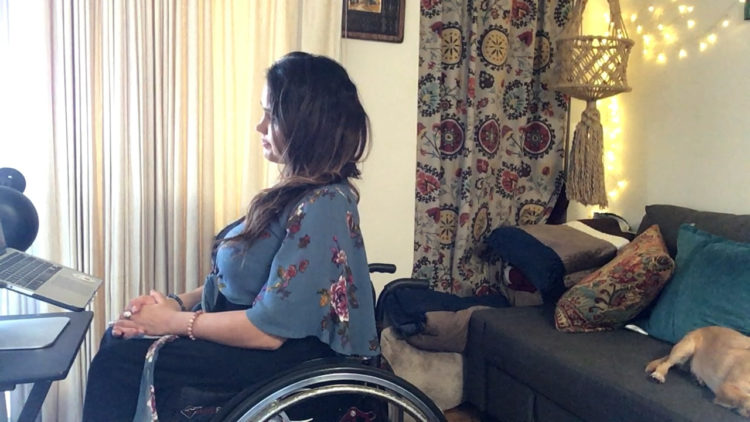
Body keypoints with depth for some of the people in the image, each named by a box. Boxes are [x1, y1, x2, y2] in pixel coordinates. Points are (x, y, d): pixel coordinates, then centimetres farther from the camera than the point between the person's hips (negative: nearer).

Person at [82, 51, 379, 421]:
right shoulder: (300, 191, 6)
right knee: (120, 336, 4)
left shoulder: (321, 208, -24)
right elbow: (239, 279, 12)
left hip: (293, 360, -9)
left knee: (121, 359, -8)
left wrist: (174, 321, -13)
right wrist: (178, 302, -2)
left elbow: (269, 329, -24)